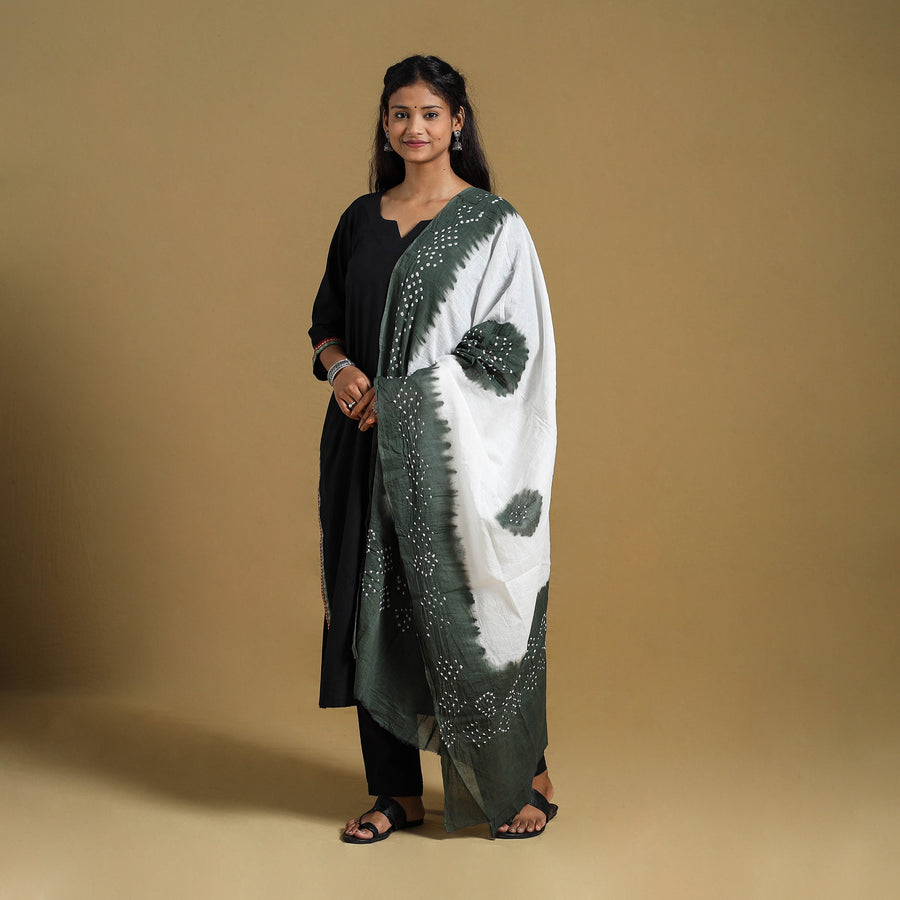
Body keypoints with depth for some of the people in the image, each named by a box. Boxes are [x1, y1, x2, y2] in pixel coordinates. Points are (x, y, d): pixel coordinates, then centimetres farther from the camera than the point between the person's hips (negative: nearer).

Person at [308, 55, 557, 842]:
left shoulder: (492, 224, -4)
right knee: (377, 606, 6)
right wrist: (340, 367, -6)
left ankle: (524, 778, 18)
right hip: (371, 448, 5)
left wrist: (405, 394, -14)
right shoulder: (362, 220, 12)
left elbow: (508, 344, -10)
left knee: (466, 610, -2)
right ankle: (399, 791, 19)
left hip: (452, 447, -5)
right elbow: (326, 320, 17)